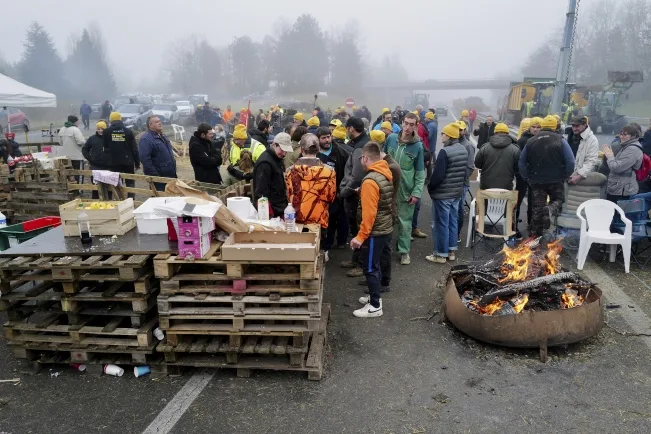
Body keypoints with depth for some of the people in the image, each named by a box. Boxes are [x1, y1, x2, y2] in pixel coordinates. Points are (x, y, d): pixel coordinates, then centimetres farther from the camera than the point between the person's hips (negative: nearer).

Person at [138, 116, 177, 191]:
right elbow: (145, 159, -21)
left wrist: (174, 172, 20)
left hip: (171, 176, 9)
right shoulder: (146, 139, -13)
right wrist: (154, 176, -25)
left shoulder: (163, 137, 16)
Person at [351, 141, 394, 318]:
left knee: (371, 268, 0)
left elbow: (369, 213, -26)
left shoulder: (370, 181, -23)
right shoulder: (386, 174, 5)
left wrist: (360, 237, -22)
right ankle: (375, 295, 33)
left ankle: (375, 306, 9)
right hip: (386, 228, 10)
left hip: (375, 232, -10)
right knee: (380, 262, 19)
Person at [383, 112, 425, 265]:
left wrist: (417, 192, -10)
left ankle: (404, 251, 20)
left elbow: (420, 172, -4)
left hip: (406, 190, -2)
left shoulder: (417, 146, -7)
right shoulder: (391, 138, -2)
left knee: (405, 222, 7)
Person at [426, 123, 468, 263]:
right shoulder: (463, 150, 7)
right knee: (452, 222, 16)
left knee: (441, 224, 1)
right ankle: (452, 251, 25)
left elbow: (438, 174, -22)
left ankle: (441, 254, 9)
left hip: (442, 194, -8)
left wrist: (430, 187, -6)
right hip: (457, 192, 8)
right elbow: (464, 172, 15)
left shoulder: (445, 151, -21)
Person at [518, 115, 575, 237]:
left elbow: (521, 163, 6)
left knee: (537, 207, 9)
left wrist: (527, 178, 11)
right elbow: (570, 162, -9)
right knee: (557, 200, 19)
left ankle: (535, 234, 12)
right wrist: (565, 176, 4)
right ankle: (550, 209, -15)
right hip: (556, 180, -2)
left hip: (537, 181, 2)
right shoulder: (560, 140, -5)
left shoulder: (531, 141, 3)